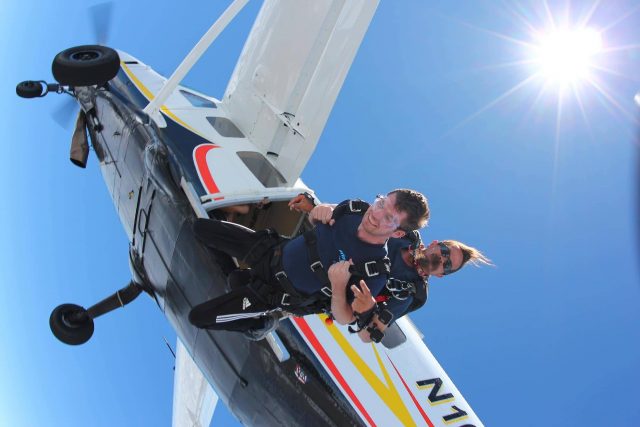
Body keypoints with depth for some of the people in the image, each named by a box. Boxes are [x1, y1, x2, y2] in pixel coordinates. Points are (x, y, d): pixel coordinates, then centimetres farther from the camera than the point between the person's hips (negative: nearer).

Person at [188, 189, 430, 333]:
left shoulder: (375, 273, -31)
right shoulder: (355, 208, -16)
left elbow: (344, 319, -21)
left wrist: (338, 285, -41)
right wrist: (318, 211, -19)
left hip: (279, 292, -5)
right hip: (275, 248, 5)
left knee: (198, 317, -7)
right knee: (201, 227, 13)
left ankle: (258, 321, 18)